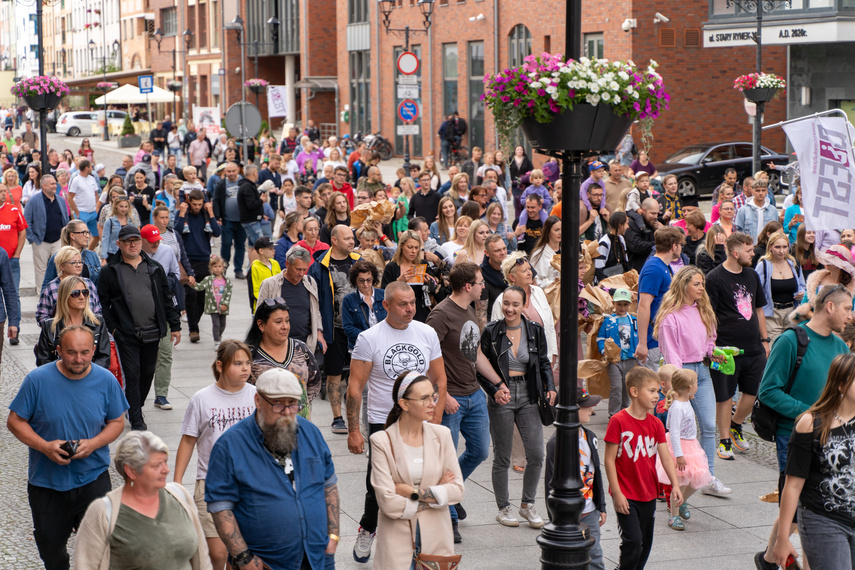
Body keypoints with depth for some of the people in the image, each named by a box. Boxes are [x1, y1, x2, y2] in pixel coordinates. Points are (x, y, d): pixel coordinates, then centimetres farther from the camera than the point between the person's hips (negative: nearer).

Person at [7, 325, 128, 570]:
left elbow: (117, 422, 4)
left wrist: (94, 443, -15)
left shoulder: (106, 381, -6)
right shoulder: (37, 380, -12)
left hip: (93, 479, 0)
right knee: (49, 546, 16)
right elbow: (15, 421, -5)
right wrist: (45, 446, -20)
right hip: (46, 482, 0)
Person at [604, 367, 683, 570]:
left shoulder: (656, 424, 4)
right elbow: (610, 460, -13)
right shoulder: (618, 421, -13)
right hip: (626, 496, -6)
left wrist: (675, 484, -14)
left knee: (645, 543, 12)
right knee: (633, 540, -13)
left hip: (648, 495, 6)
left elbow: (665, 456, 0)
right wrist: (617, 493, -15)